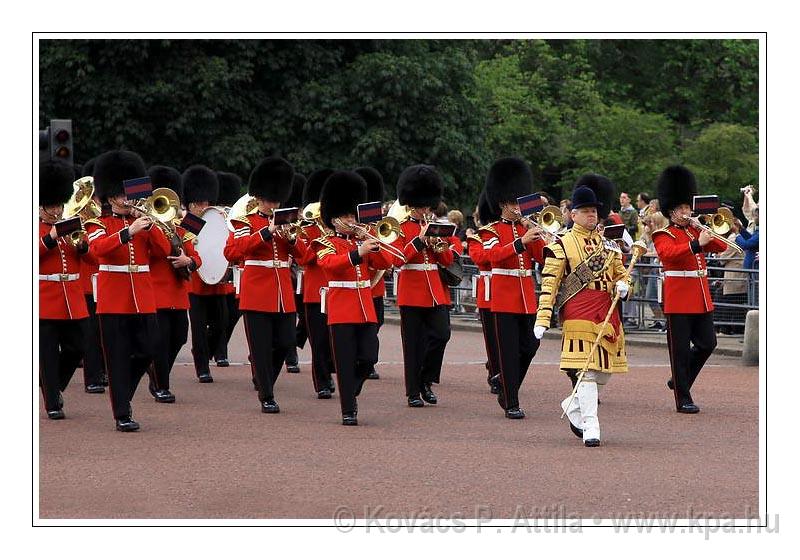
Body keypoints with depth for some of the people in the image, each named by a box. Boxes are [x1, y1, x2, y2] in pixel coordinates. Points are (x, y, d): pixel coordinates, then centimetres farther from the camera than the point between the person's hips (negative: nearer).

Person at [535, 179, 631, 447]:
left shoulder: (608, 244, 16)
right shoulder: (561, 245, -1)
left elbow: (621, 272, 26)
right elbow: (549, 284, -5)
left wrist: (622, 284, 1)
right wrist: (542, 320, -13)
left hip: (608, 313, 6)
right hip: (579, 313, -6)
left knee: (606, 370, 8)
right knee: (587, 369, -11)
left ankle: (573, 405, 30)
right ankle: (590, 426, -10)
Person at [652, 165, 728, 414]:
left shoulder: (696, 231, 17)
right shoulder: (664, 235, -4)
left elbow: (720, 247, 14)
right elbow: (668, 253, -25)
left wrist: (708, 232, -3)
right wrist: (697, 243, -32)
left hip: (701, 297, 7)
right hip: (678, 297, -7)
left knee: (707, 343, 7)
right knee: (680, 349, -2)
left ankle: (679, 381, 27)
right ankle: (683, 400, 1)